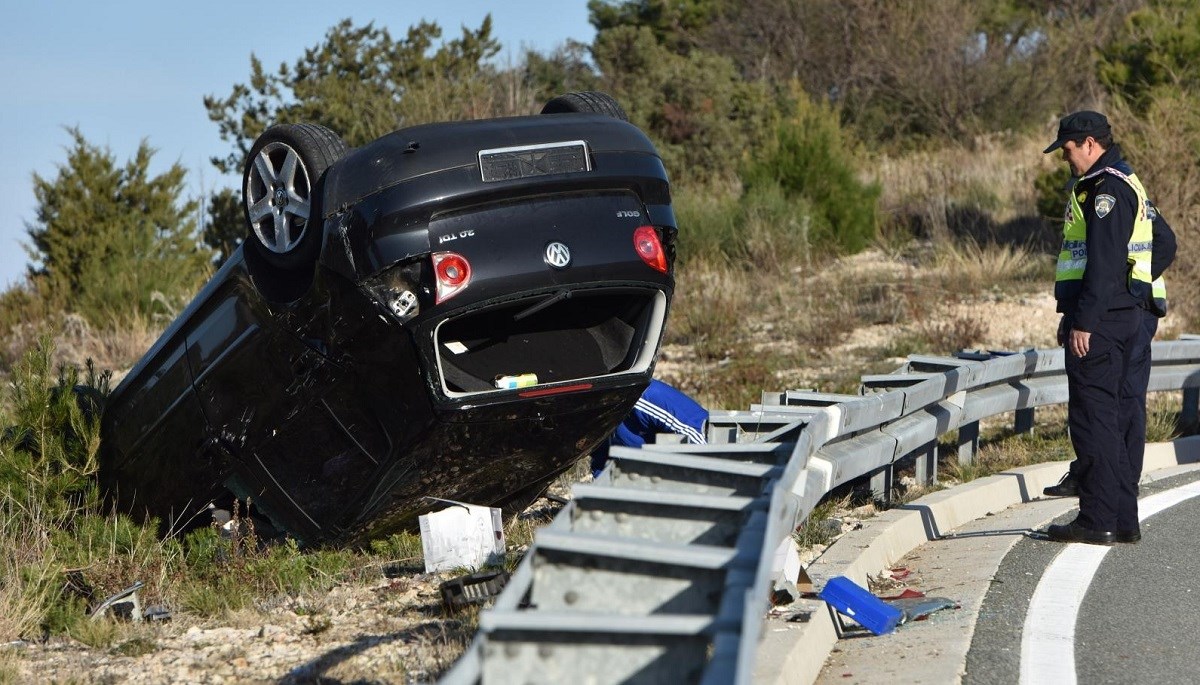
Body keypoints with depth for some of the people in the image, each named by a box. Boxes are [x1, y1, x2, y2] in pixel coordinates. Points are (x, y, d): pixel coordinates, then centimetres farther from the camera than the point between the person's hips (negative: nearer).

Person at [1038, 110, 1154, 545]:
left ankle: (1098, 521, -6)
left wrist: (1084, 322, -22)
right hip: (1123, 317, 11)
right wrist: (1071, 314, 22)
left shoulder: (1106, 188, -14)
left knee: (1092, 418, -7)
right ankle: (1123, 520, 16)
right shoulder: (1122, 183, 20)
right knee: (1106, 418, 13)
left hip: (1101, 323, -11)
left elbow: (1103, 262, -22)